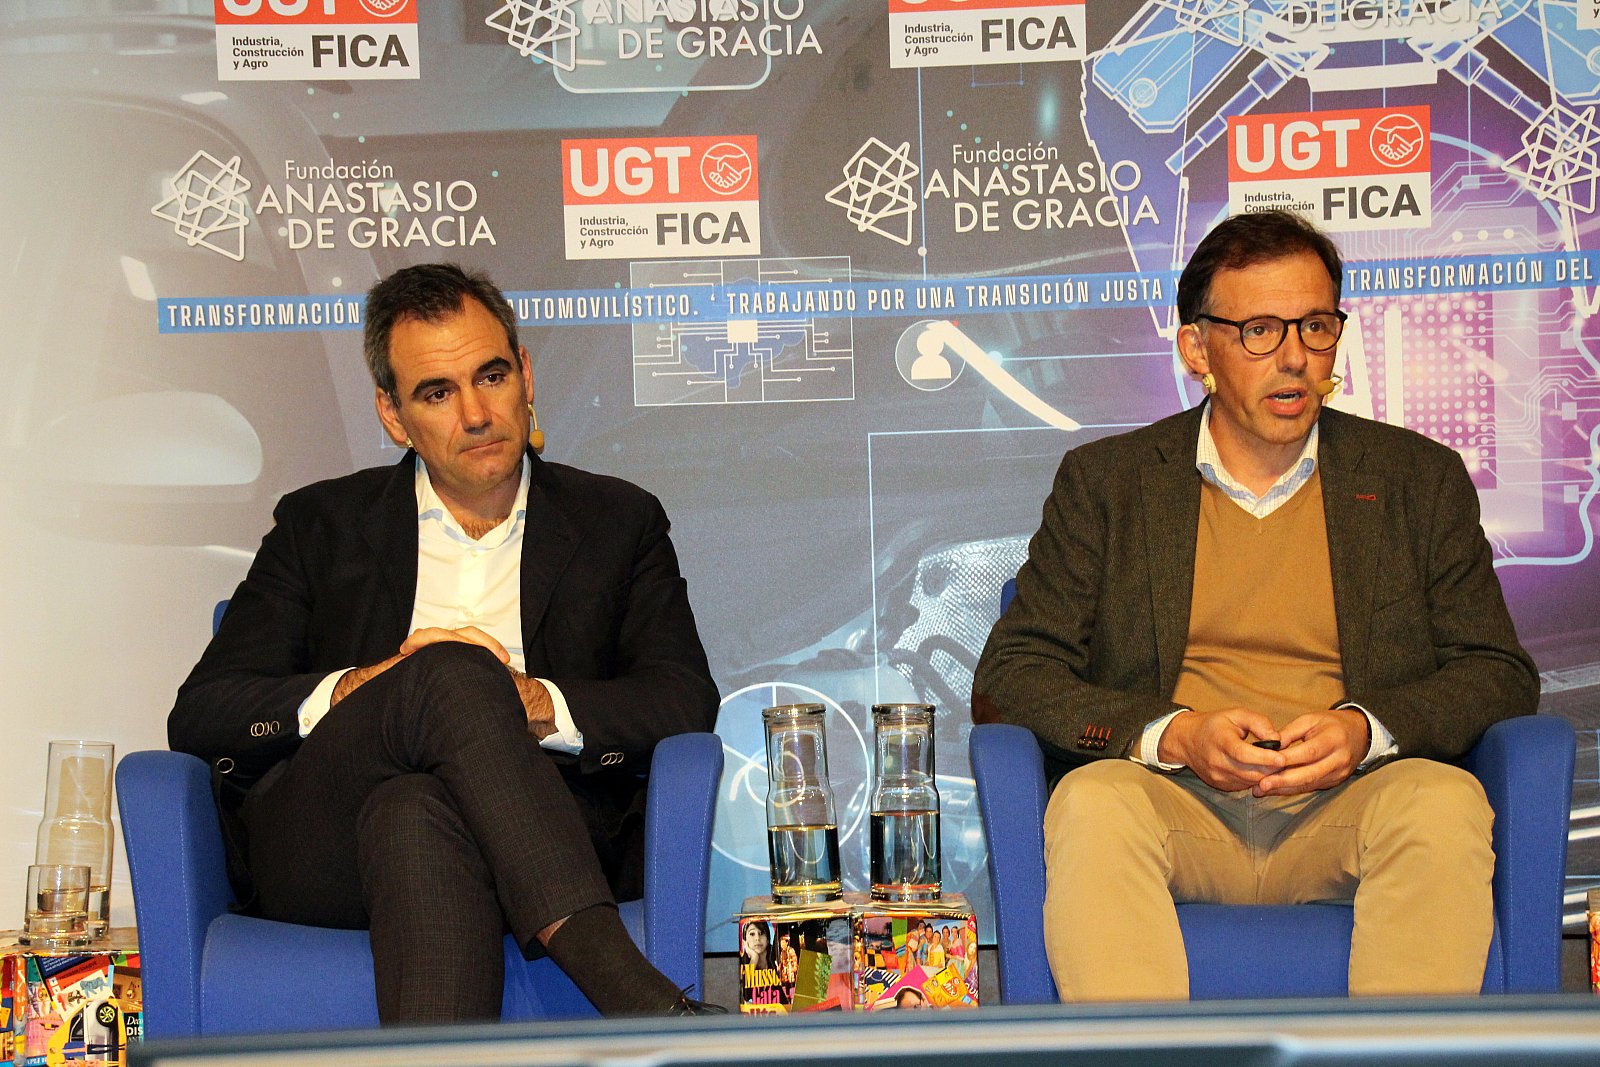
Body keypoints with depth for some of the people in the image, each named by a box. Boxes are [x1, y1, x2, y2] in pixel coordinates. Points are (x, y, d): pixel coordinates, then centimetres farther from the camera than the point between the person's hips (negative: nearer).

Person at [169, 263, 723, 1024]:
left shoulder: (616, 522, 19)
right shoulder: (323, 525, 19)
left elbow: (688, 700, 5)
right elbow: (199, 716, 9)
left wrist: (534, 702, -13)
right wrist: (362, 687, -10)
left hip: (543, 837, 0)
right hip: (318, 853, 1)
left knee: (416, 814, -36)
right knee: (453, 670, -32)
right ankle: (621, 985, -46)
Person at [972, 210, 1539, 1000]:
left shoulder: (1420, 479, 16)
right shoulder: (1105, 481, 13)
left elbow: (1499, 673, 13)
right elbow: (1007, 677, 6)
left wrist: (1367, 728, -8)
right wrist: (1172, 735, -11)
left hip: (1346, 814, 1)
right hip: (1174, 809, 0)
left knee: (1445, 803, -32)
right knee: (1091, 802, -33)